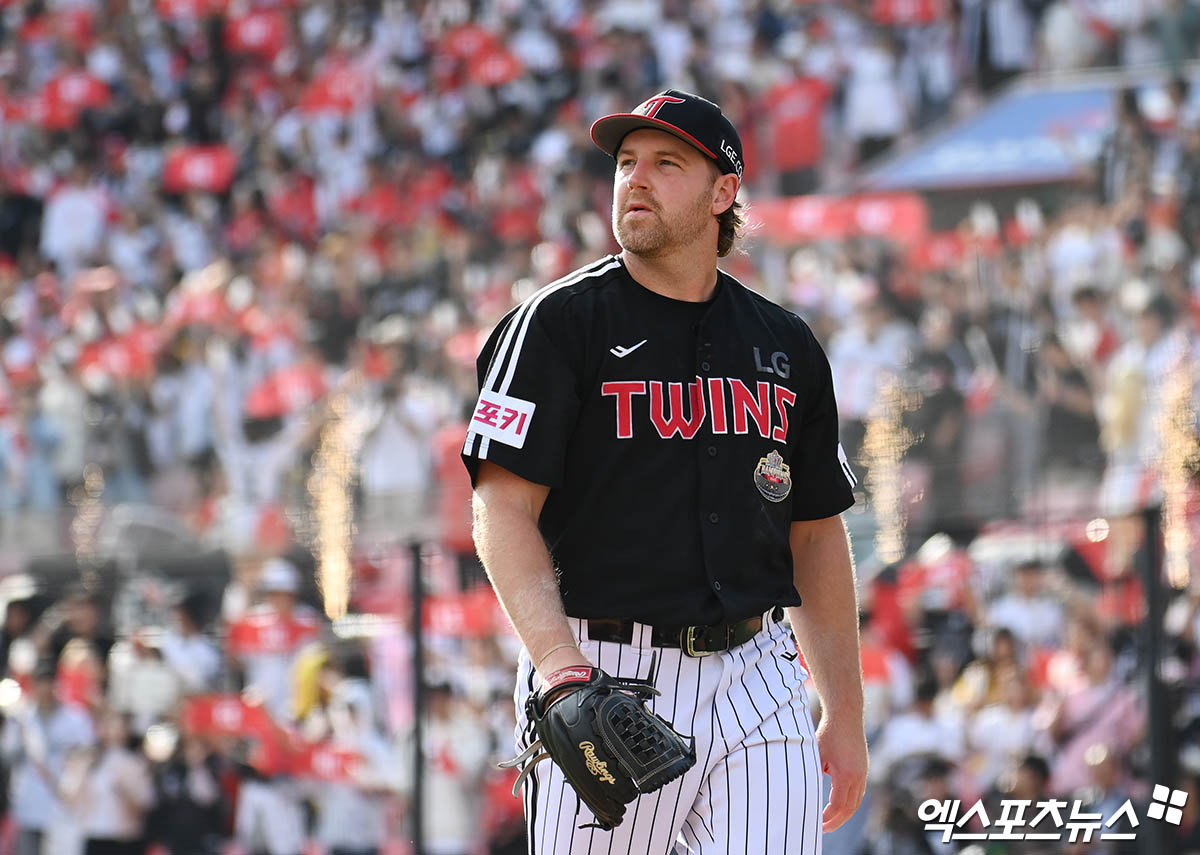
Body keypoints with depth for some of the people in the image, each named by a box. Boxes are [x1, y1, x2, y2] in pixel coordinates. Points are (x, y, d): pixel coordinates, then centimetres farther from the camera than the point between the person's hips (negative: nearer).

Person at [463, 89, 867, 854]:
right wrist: (557, 660, -25)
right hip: (608, 676, -3)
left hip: (753, 678, 3)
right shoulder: (560, 324, -1)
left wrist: (846, 717, 15)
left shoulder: (785, 346, 13)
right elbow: (504, 510, -9)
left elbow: (816, 535, 19)